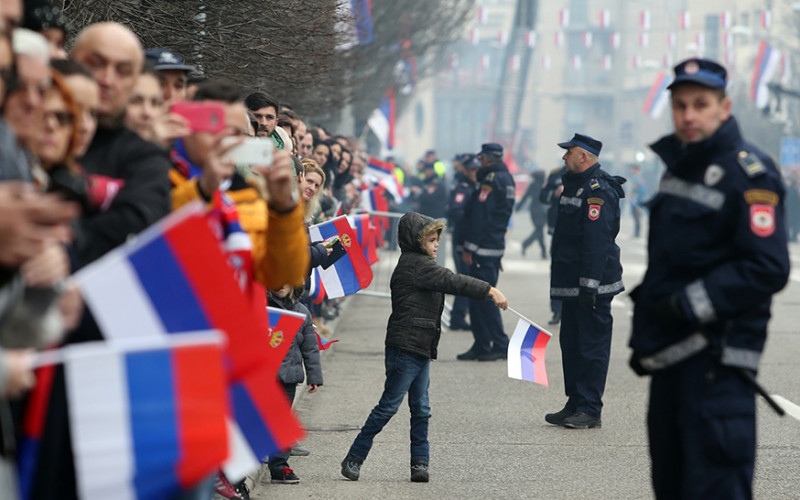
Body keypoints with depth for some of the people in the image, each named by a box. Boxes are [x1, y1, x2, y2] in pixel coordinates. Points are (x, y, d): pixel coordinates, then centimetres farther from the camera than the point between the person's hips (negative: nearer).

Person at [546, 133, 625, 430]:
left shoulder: (598, 192, -16)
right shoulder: (574, 185, 16)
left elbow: (597, 242, -22)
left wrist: (589, 285, -25)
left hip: (592, 286, -10)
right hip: (572, 284, 10)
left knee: (592, 346, -4)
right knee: (571, 344, 13)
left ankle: (590, 410, -1)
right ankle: (575, 405, 20)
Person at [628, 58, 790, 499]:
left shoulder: (749, 175, -13)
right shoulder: (678, 165, 15)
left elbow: (768, 268, -21)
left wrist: (689, 304, -21)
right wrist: (645, 330, 19)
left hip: (716, 360, -9)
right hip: (672, 356, 9)